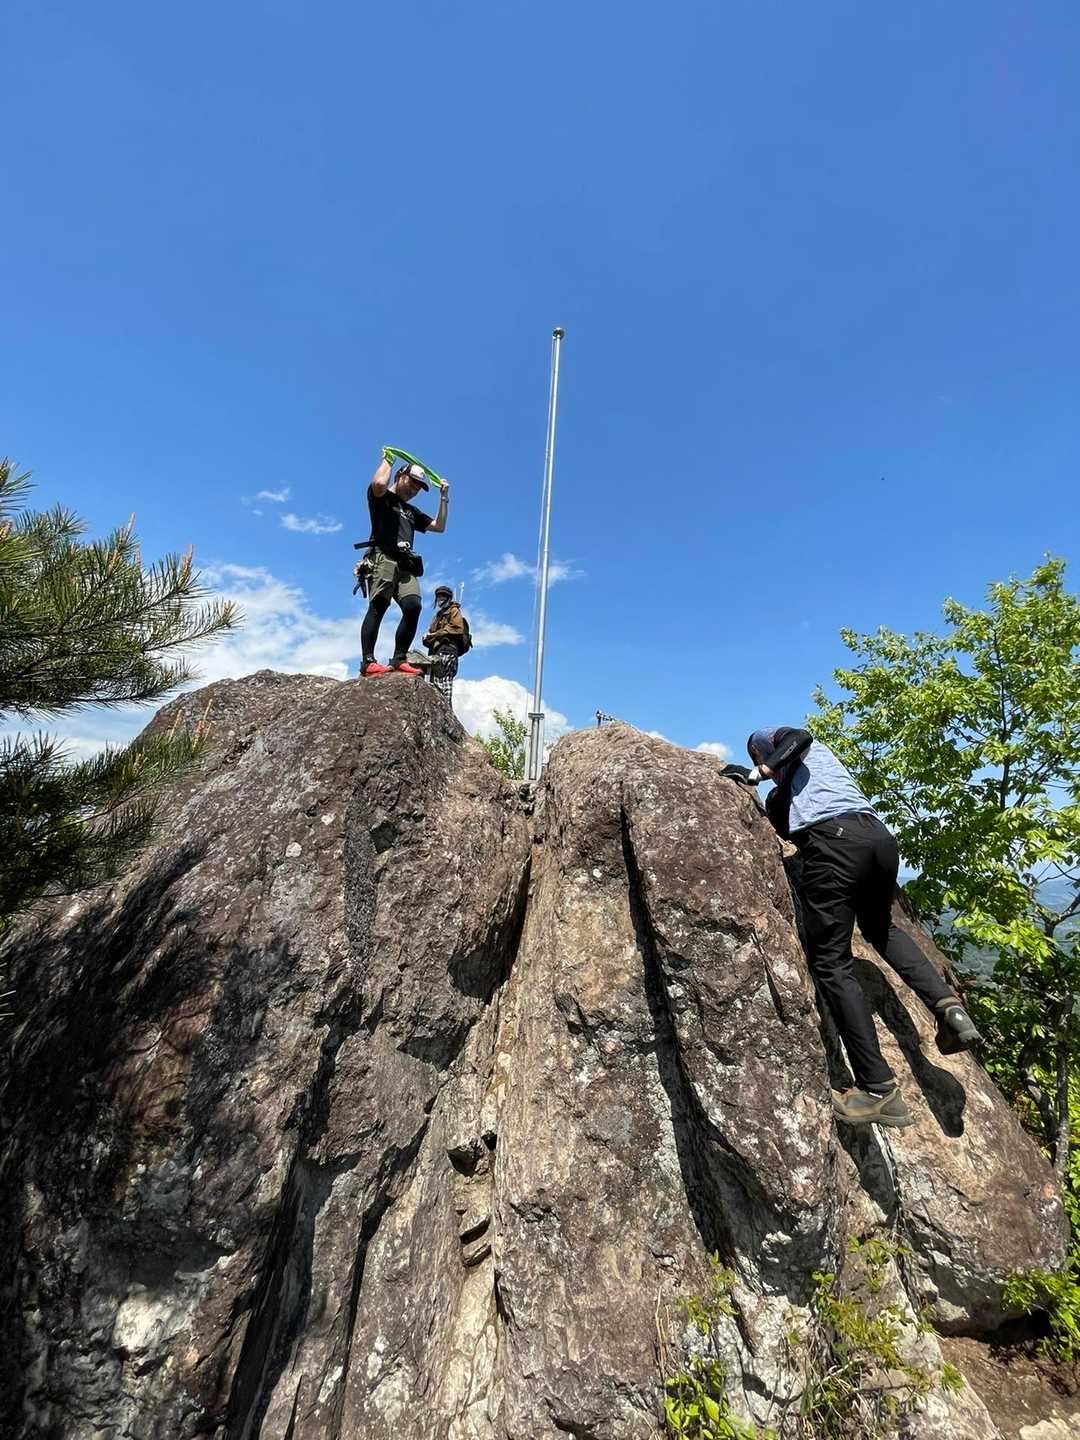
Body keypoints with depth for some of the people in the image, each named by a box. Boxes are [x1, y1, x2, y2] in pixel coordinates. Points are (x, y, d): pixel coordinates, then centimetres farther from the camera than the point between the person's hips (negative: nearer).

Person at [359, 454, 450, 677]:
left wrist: (444, 497, 30)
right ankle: (367, 661, -27)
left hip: (406, 564, 6)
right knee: (378, 606, -20)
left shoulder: (411, 511, 36)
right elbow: (379, 484, -8)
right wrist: (387, 460, 10)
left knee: (413, 606, -18)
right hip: (383, 558, -6)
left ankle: (399, 659, -18)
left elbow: (439, 527, 31)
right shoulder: (381, 498, 17)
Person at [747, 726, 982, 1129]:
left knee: (831, 962, -2)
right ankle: (946, 1004, 14)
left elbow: (798, 737, -6)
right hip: (880, 835, 7)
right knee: (880, 926, 33)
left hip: (831, 841, -7)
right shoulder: (821, 751, 36)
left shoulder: (772, 740, 18)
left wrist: (764, 772, 4)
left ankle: (879, 1089, -5)